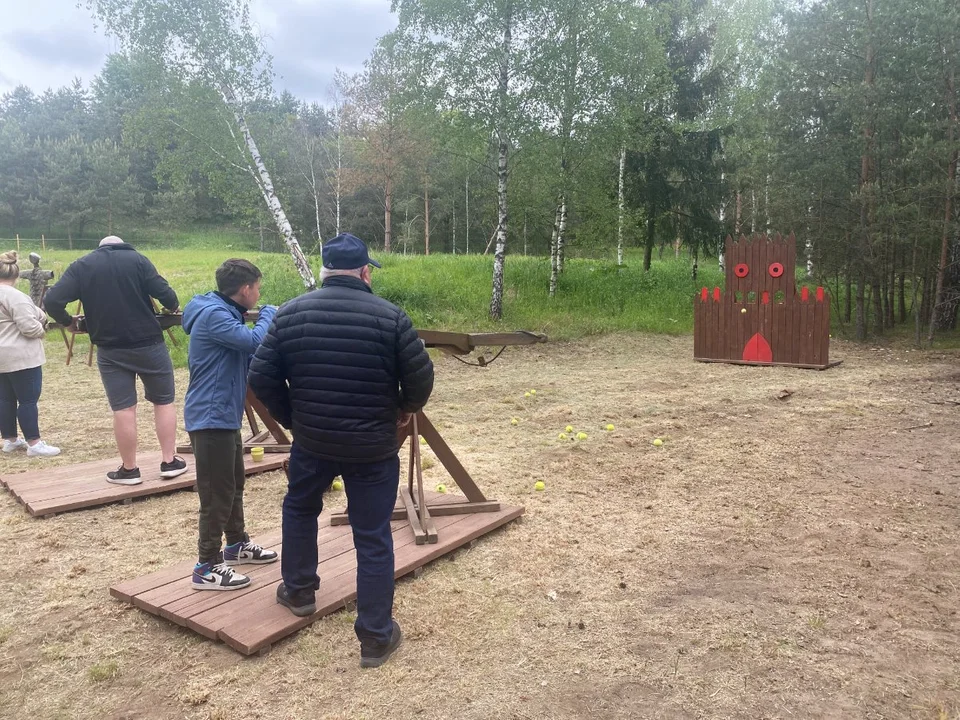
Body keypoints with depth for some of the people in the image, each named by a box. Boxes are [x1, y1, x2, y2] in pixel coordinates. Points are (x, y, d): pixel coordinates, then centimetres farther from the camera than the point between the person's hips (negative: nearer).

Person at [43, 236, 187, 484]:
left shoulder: (81, 266, 5)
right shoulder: (137, 259, 0)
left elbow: (51, 301, -5)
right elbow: (164, 293, -10)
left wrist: (68, 322, 12)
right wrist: (174, 307, 10)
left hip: (110, 350, 1)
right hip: (148, 344, -1)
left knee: (123, 408, 7)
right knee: (164, 401, 11)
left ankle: (129, 469, 14)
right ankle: (169, 462, 13)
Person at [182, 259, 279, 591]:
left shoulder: (226, 314, 13)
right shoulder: (213, 314, -20)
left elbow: (247, 354, 13)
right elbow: (255, 342, -30)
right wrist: (268, 314, -11)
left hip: (225, 415, 10)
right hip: (211, 418, -10)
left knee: (233, 484, 21)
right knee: (217, 493, -3)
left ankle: (237, 544, 37)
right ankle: (207, 568, 7)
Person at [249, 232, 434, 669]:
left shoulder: (290, 314, -2)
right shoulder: (389, 316, -11)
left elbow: (262, 378, -1)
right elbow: (421, 377, -9)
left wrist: (291, 417, 13)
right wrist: (406, 409, 11)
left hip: (311, 441, 3)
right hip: (373, 447, -2)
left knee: (299, 509, 30)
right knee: (373, 538, 7)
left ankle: (299, 591, 43)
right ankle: (376, 638, 15)